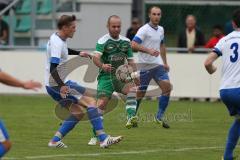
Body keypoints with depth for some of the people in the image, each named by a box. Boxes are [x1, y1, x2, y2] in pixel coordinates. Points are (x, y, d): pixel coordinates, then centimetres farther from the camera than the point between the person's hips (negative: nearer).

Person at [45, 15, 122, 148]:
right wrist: (61, 86, -39)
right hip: (58, 85, -10)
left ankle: (55, 140, 5)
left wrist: (78, 53, 37)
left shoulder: (57, 38, 11)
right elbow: (53, 68, -31)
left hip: (52, 86, 10)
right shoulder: (57, 43, -20)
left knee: (78, 113, 11)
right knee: (91, 102, -13)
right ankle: (103, 138, -21)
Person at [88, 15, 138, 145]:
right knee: (101, 104, -13)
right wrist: (102, 65, -44)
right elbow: (96, 57, -22)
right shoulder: (103, 41, -6)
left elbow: (130, 61, 17)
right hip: (106, 77, -3)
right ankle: (95, 136, -3)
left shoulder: (126, 41, 10)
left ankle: (131, 117, -38)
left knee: (132, 88, -28)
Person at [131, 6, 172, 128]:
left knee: (167, 87, -11)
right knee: (140, 93, 2)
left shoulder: (160, 30, 11)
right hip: (145, 66, -6)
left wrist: (165, 62, 24)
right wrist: (149, 50, -30)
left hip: (158, 64, 6)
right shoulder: (144, 30, -12)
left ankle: (159, 117, -2)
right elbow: (133, 45, -22)